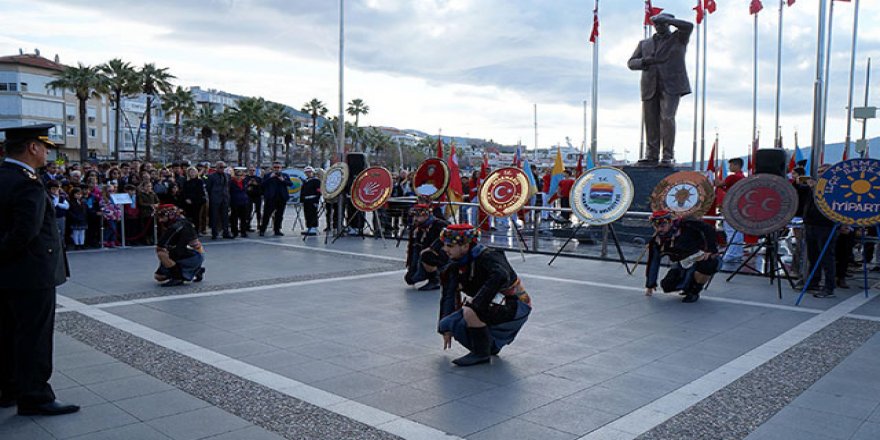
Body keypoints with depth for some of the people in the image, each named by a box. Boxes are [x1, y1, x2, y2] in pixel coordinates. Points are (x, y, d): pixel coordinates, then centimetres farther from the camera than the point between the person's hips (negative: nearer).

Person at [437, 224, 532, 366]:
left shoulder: (487, 256, -22)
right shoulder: (456, 265, 3)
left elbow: (500, 277, -41)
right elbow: (449, 295, 5)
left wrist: (475, 304, -40)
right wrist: (446, 328, 3)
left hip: (515, 306, -9)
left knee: (470, 311, -33)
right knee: (449, 323, -6)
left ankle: (481, 353, -11)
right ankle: (492, 344, 13)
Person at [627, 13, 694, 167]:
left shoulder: (678, 38, 14)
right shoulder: (645, 43, 22)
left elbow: (689, 26, -6)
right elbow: (631, 63, 15)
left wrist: (667, 19, -1)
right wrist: (644, 61, -6)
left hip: (671, 86, -3)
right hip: (650, 87, 4)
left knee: (667, 118, -17)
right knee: (651, 121, -1)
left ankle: (668, 156, -14)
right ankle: (651, 156, 4)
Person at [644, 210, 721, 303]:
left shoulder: (684, 226, -21)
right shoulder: (657, 241, -5)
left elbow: (709, 229, -26)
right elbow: (652, 263, 4)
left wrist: (710, 250, -30)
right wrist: (650, 285, 9)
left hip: (703, 257, -4)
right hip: (683, 264, 5)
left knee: (706, 264, -39)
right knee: (667, 285, -13)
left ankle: (694, 291, -10)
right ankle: (689, 285, 19)